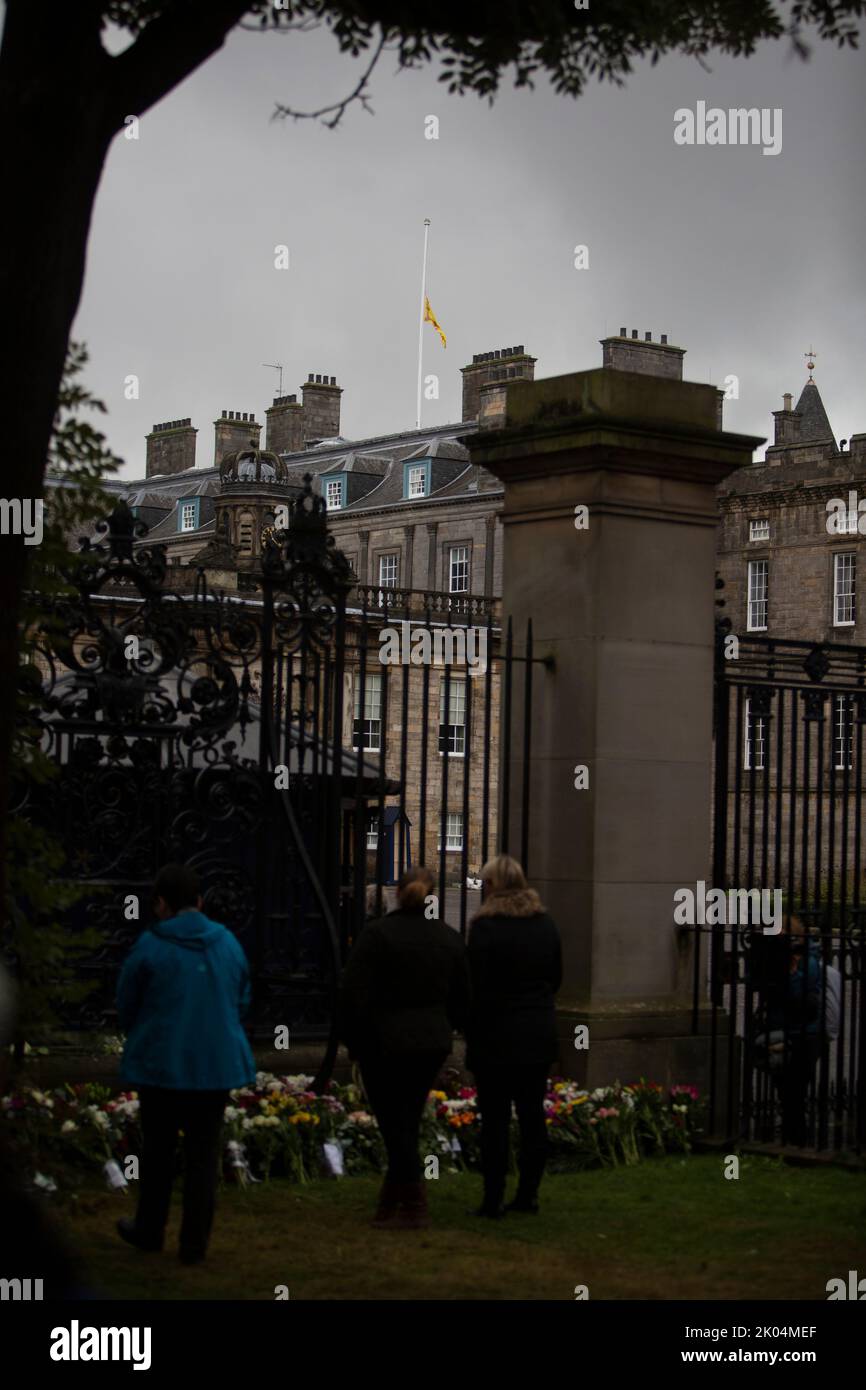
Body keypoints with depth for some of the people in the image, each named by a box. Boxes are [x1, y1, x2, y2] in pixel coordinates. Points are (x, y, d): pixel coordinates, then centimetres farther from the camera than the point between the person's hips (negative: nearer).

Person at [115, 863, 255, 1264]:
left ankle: (150, 1230, 27)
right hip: (216, 1063, 3)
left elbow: (127, 1005, -1)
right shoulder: (228, 943, 1)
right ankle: (195, 1242, 9)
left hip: (161, 1063, -2)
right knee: (203, 1153, 7)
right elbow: (242, 1002, 10)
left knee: (157, 1148, 14)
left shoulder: (150, 945, -11)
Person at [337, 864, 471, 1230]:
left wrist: (353, 1040, -1)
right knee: (406, 1123, 14)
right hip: (433, 1044, 5)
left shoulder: (376, 934, -11)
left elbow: (353, 993, -13)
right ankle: (390, 1201, 18)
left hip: (385, 1045, -5)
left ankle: (414, 1206, -1)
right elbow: (462, 998, 11)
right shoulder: (450, 939, 6)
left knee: (395, 1124, 1)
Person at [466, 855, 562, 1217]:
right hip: (539, 1035, 6)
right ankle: (527, 1194, 15)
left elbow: (476, 987, -12)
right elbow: (556, 978, 15)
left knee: (495, 1119, -1)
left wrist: (470, 1032, -2)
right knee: (532, 1115, 10)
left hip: (496, 1037, -6)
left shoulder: (485, 927, -13)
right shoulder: (545, 924, 7)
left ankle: (493, 1200, 2)